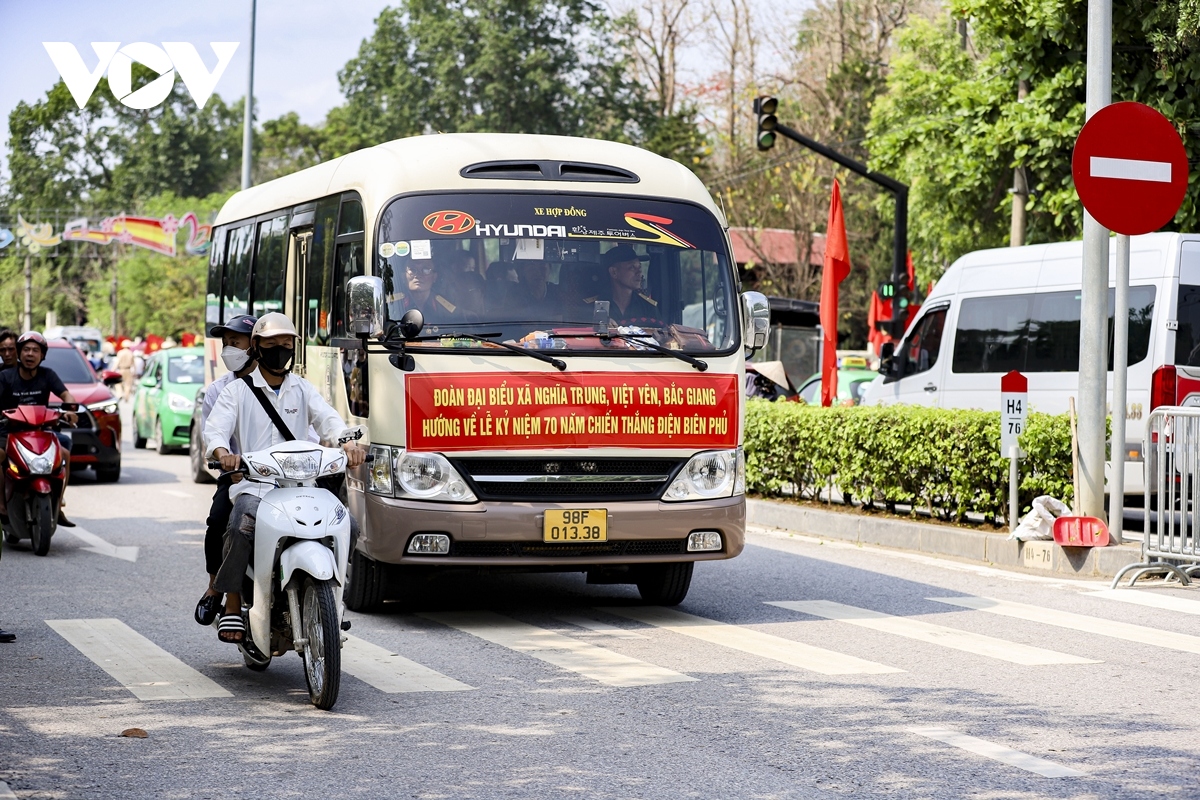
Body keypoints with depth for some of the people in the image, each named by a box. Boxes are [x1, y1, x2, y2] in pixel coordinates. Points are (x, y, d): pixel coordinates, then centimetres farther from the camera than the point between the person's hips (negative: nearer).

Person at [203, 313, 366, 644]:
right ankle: (232, 604, -18)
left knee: (346, 525, -16)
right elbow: (215, 429, -4)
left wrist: (347, 442, -23)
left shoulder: (303, 390, 18)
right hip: (253, 486, -3)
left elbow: (327, 418, 1)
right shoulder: (238, 391, 10)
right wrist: (223, 452, -29)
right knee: (241, 528, -34)